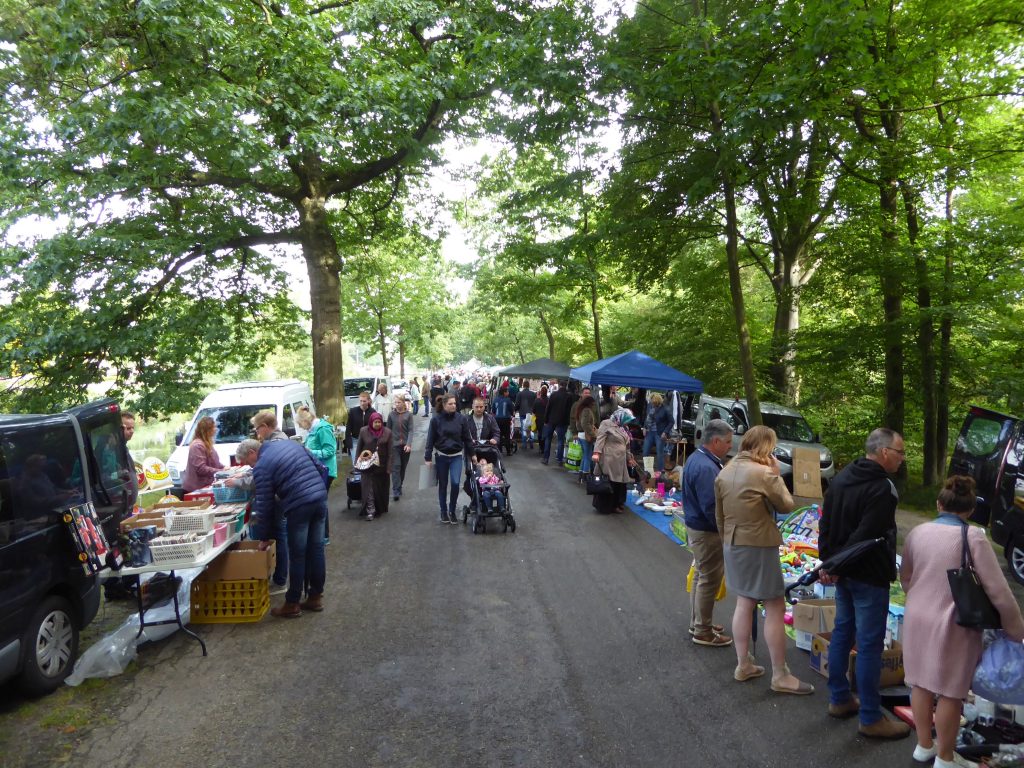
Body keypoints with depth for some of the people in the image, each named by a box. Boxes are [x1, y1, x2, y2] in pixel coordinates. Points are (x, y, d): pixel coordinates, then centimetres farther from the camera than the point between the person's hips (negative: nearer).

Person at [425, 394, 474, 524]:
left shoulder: (461, 419, -6)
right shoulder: (436, 419, -8)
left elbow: (467, 438, 2)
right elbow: (430, 439, -4)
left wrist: (471, 454, 5)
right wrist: (428, 457, -5)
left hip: (457, 456, 0)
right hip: (441, 456, 0)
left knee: (455, 483, -10)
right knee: (443, 484, 9)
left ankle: (452, 510, 10)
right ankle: (443, 511, 24)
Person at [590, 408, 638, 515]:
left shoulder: (624, 428, 19)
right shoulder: (607, 424, -6)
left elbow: (626, 446, 27)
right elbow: (600, 439, -14)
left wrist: (629, 458, 28)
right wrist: (596, 453, -24)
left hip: (620, 461, 8)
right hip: (608, 460, -8)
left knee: (619, 483, 9)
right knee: (608, 484, -5)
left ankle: (617, 504, 21)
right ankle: (605, 506, 4)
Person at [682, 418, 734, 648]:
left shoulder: (697, 458, 7)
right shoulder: (706, 468, -27)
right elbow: (711, 507, -29)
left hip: (696, 527, 10)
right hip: (707, 532, -10)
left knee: (702, 576, 21)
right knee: (709, 581, 2)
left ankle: (697, 622, 34)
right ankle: (703, 632, 15)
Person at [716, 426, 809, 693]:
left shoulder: (725, 473, 5)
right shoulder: (763, 473, -17)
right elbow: (787, 505, -6)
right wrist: (776, 475, 0)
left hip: (732, 546, 8)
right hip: (759, 547, -8)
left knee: (744, 603, 17)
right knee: (775, 609, 2)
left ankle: (743, 665, 24)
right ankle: (780, 676, 9)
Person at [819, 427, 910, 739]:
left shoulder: (841, 478, 7)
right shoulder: (883, 489, -21)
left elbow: (825, 524, 9)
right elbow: (866, 536, -25)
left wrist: (827, 561, 7)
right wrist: (837, 566, -16)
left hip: (843, 574, 9)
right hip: (869, 577, -9)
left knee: (842, 632, 18)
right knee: (869, 644, 0)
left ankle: (839, 699, 30)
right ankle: (871, 718, 11)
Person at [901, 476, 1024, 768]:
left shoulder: (917, 532, -1)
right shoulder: (973, 537, -16)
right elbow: (999, 592, -15)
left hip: (917, 619, 5)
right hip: (952, 625, -5)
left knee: (921, 684, 18)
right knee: (950, 693, 10)